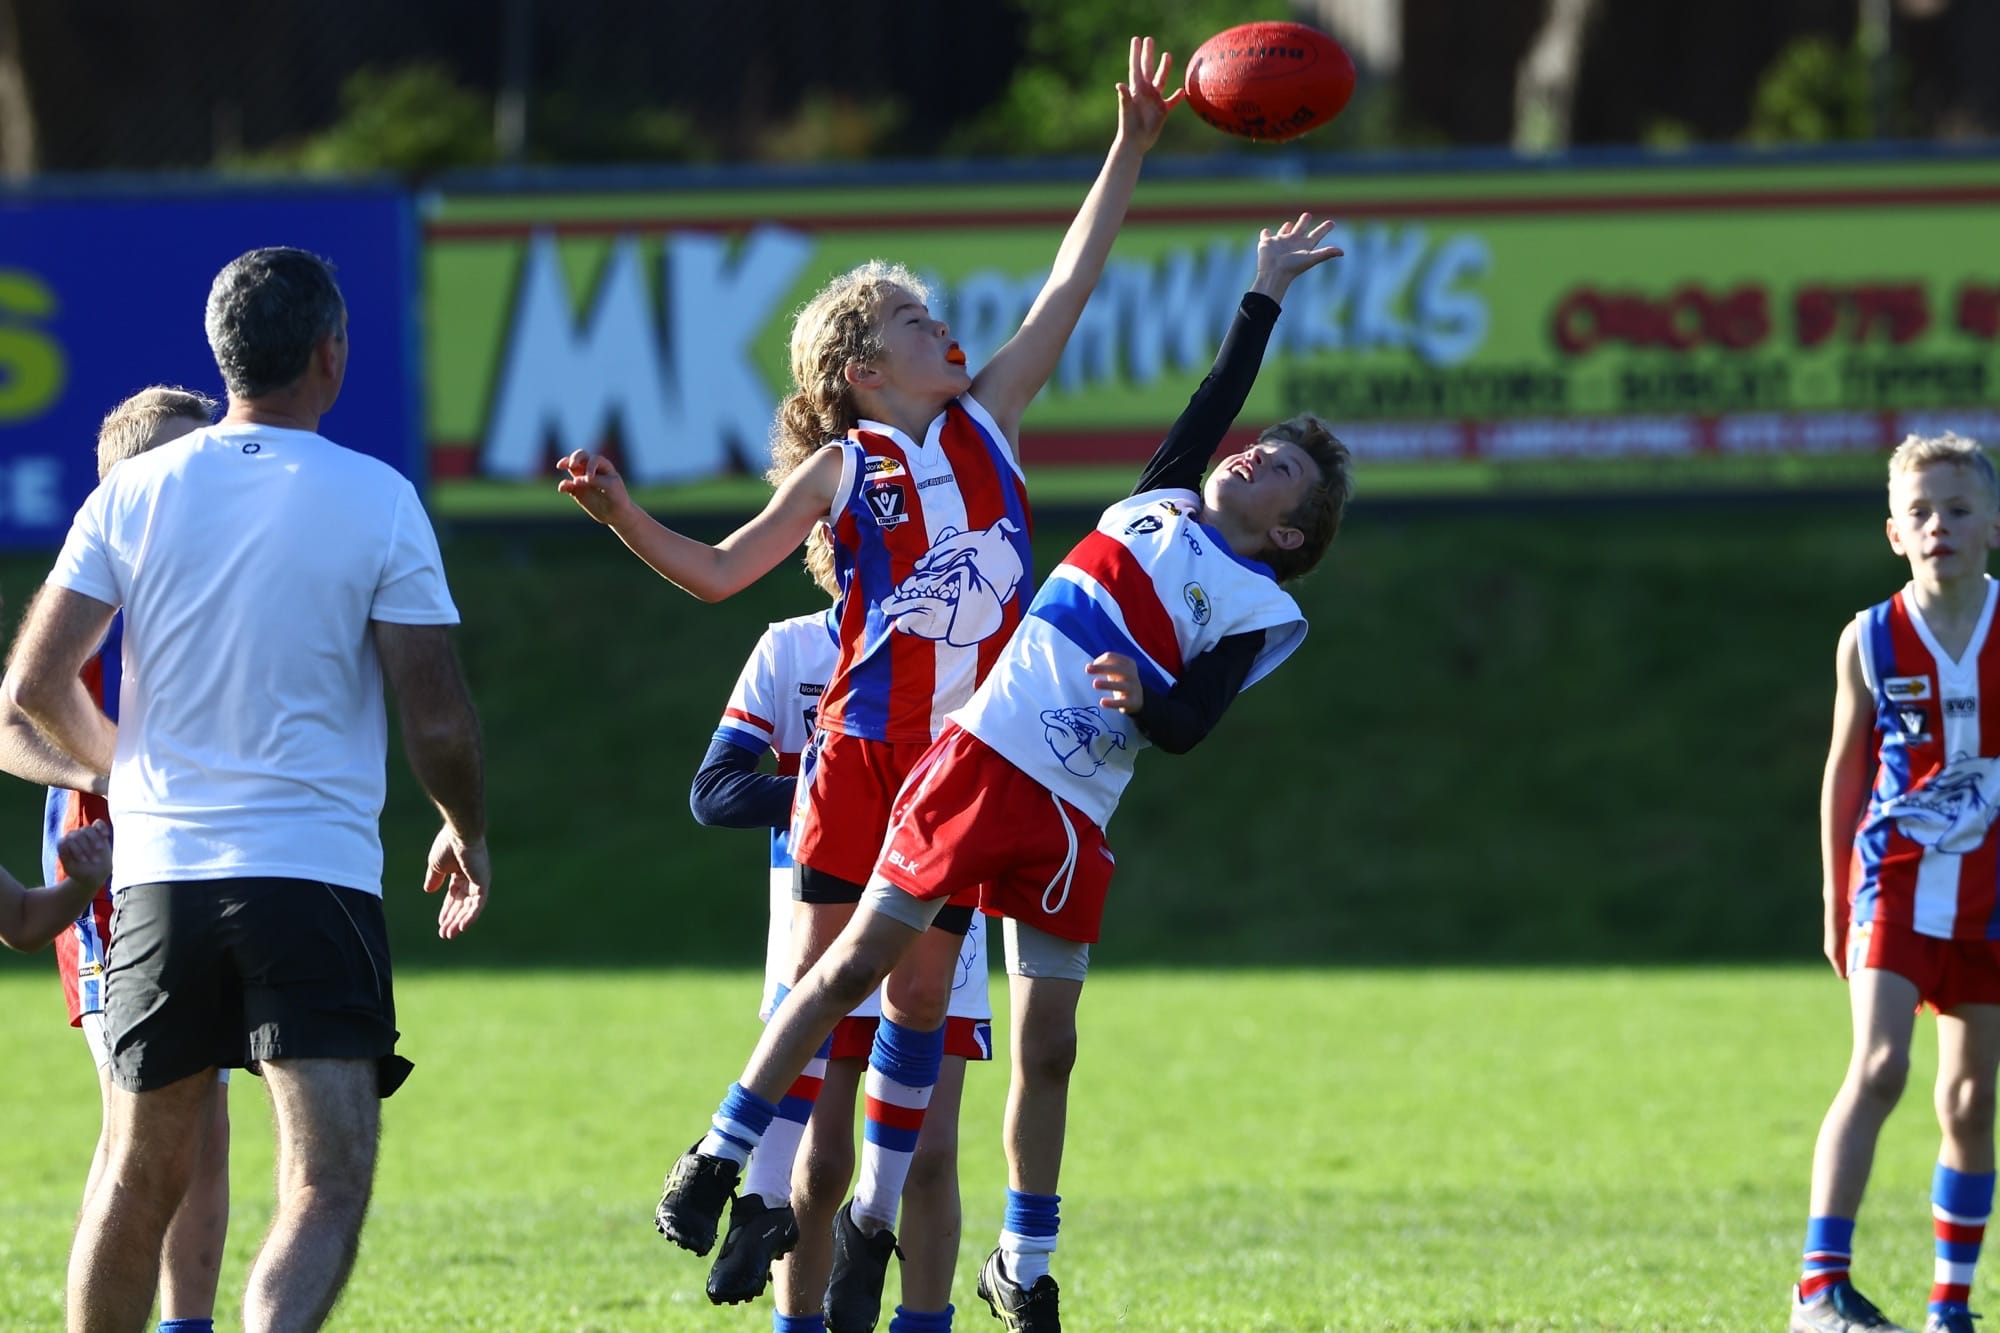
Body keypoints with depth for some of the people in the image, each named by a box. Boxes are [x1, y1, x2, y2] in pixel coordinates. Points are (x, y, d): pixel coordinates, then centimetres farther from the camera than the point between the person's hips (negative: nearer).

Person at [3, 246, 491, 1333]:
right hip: (317, 876, -4)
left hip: (159, 876, 4)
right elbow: (438, 722, -5)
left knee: (139, 1179, 18)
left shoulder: (132, 494, 4)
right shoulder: (377, 500, -4)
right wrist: (466, 835, 15)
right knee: (328, 1184, -9)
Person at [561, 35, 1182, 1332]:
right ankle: (742, 1168, 4)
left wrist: (1132, 150, 6)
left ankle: (875, 1213, 14)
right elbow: (719, 572, 3)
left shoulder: (986, 416, 10)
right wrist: (624, 515, -12)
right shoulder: (842, 468, 1)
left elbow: (1070, 285, 9)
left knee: (920, 993, 5)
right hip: (863, 750, -3)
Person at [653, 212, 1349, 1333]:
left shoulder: (1254, 611, 4)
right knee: (856, 968, 0)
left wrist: (1140, 699, -29)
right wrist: (1265, 295, 31)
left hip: (1068, 821, -2)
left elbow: (1191, 727, -8)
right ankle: (721, 1157, 7)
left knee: (1048, 1050, -1)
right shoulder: (1161, 505, 13)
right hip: (975, 764, 2)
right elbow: (1217, 398, 26)